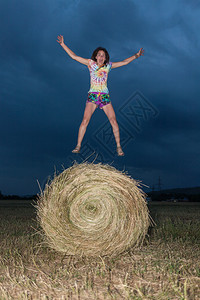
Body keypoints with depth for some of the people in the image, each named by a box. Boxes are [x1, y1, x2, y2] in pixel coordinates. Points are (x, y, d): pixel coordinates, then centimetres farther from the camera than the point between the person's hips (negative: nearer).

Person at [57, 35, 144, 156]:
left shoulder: (108, 66, 7)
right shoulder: (90, 63, 4)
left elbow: (124, 62, 13)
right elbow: (74, 56, 3)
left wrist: (136, 55, 8)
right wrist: (63, 44, 1)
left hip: (105, 97, 2)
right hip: (92, 96, -1)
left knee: (114, 121, -5)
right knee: (85, 120, -14)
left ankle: (118, 146, 7)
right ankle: (78, 146, -3)